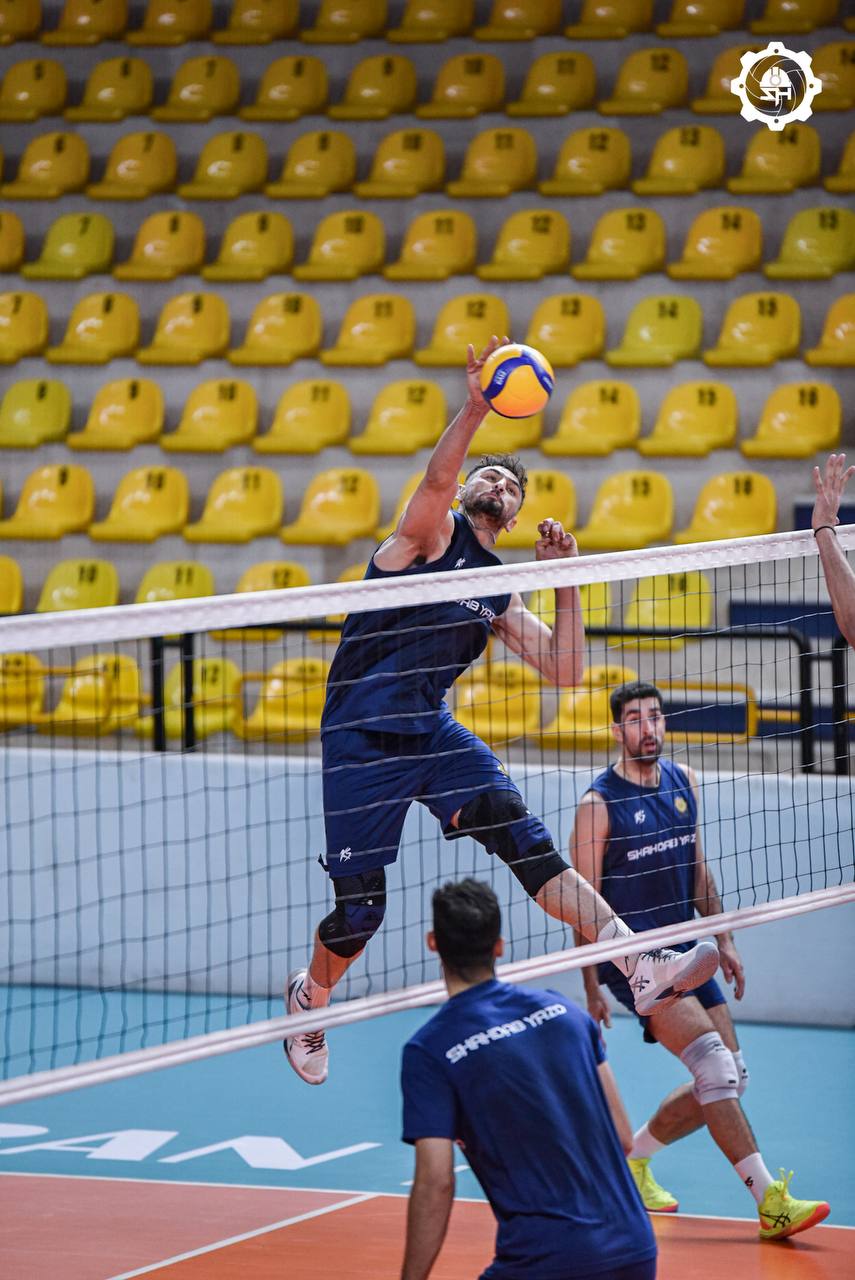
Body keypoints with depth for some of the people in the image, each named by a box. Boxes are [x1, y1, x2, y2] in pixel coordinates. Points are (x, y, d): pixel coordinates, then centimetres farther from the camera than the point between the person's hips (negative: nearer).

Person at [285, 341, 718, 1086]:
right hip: (360, 737, -4)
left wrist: (565, 583, 2)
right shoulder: (432, 534, 0)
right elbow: (437, 479, -23)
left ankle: (641, 966, -31)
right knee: (359, 909, -2)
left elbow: (565, 670, 11)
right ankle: (309, 997, 31)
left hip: (430, 731, 4)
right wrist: (476, 407, -36)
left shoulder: (501, 597, 16)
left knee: (521, 835, -19)